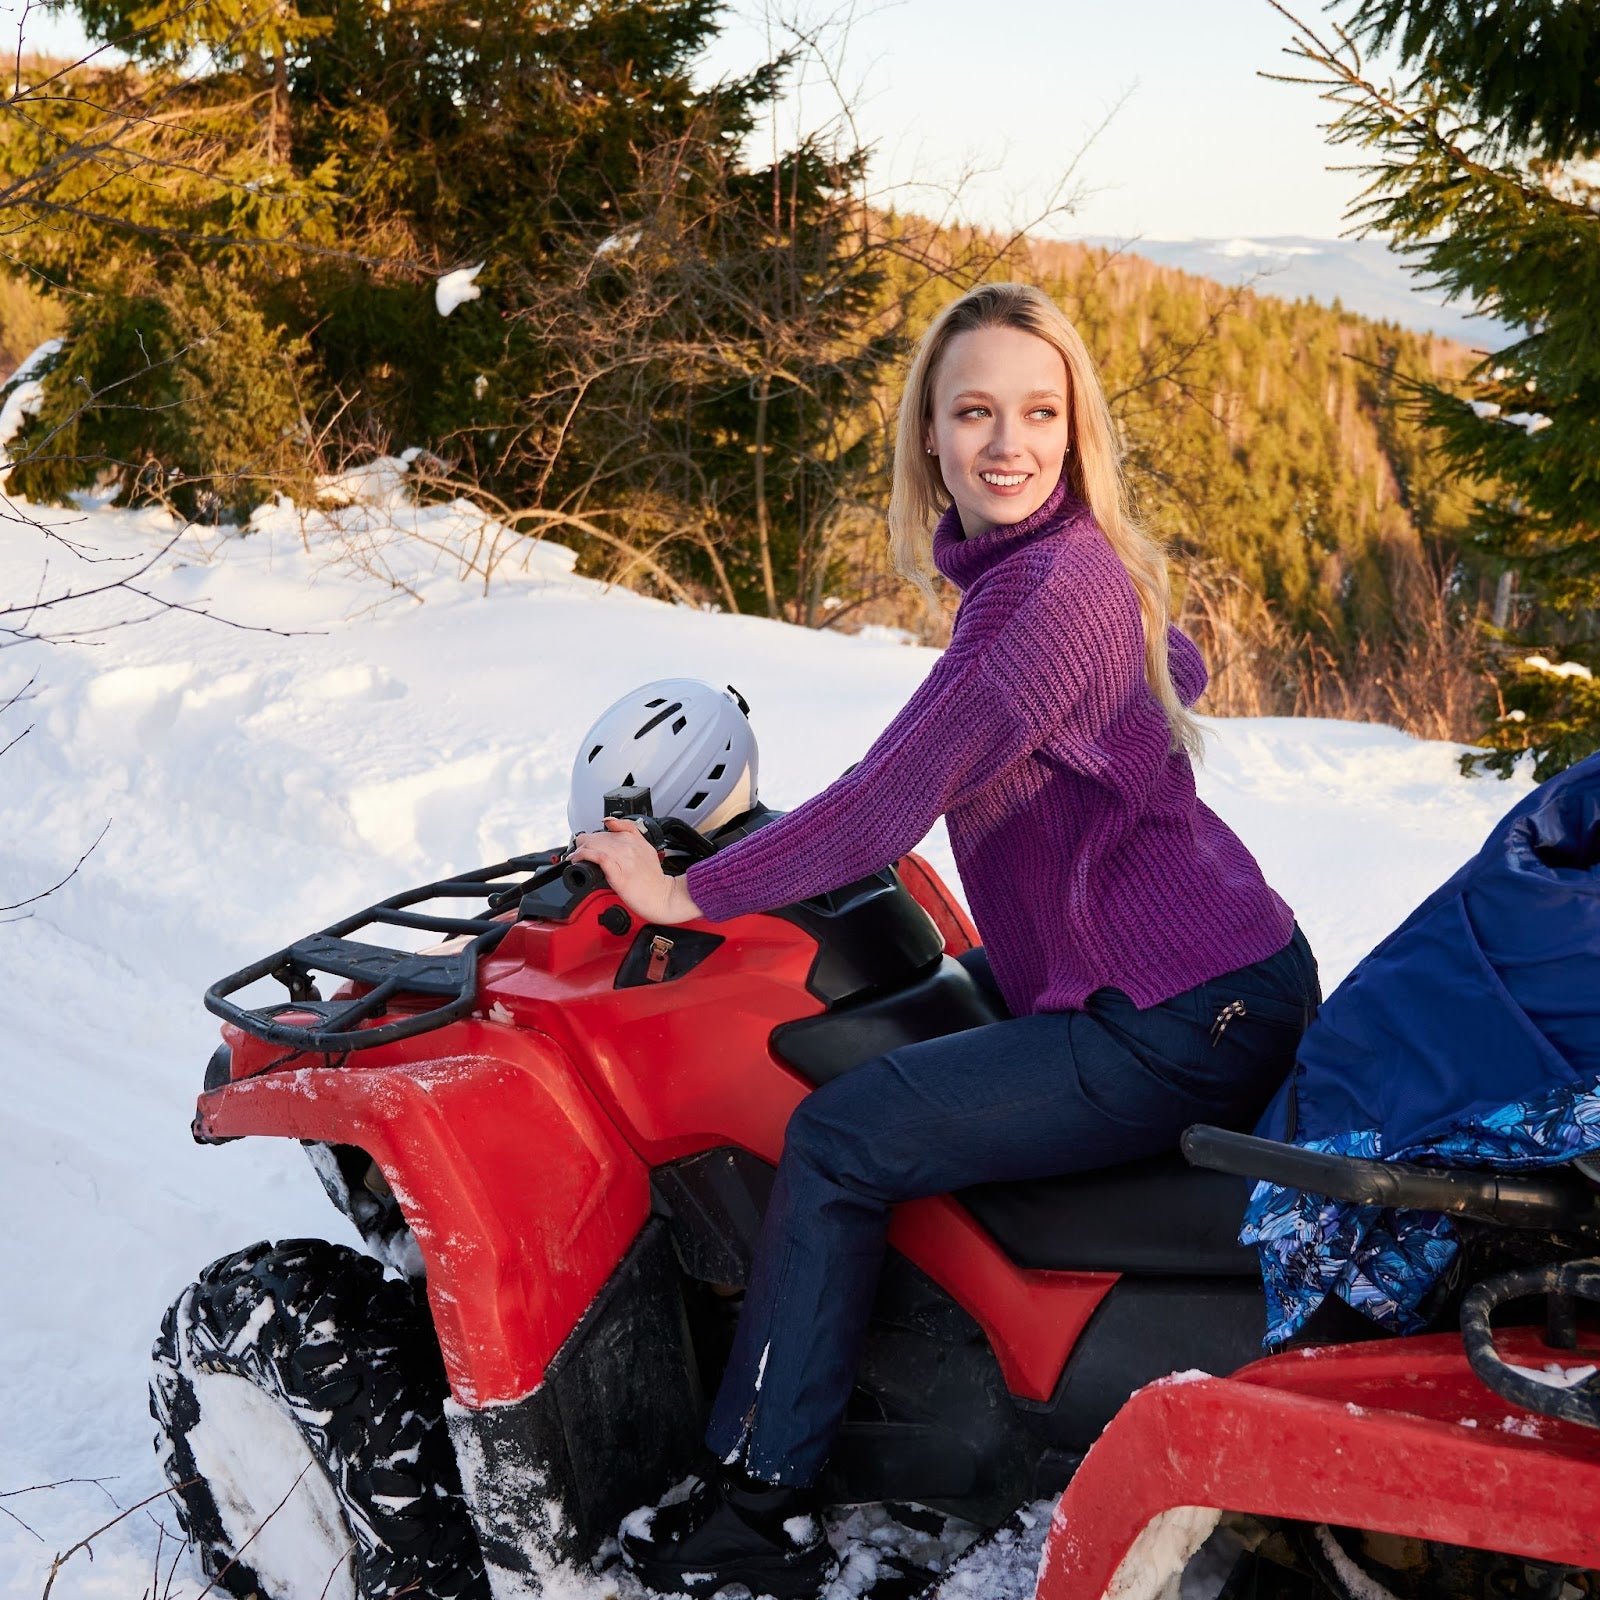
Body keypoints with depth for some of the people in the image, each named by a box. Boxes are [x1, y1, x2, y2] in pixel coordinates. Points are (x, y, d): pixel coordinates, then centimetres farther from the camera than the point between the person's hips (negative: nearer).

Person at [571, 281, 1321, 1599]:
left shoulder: (1055, 586, -23)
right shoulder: (1026, 560, 7)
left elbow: (892, 800, -26)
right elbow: (1178, 670, 26)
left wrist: (691, 892, -17)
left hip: (1183, 1027, -10)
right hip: (1206, 972, 10)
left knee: (842, 1136, -11)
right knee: (880, 1027, 24)